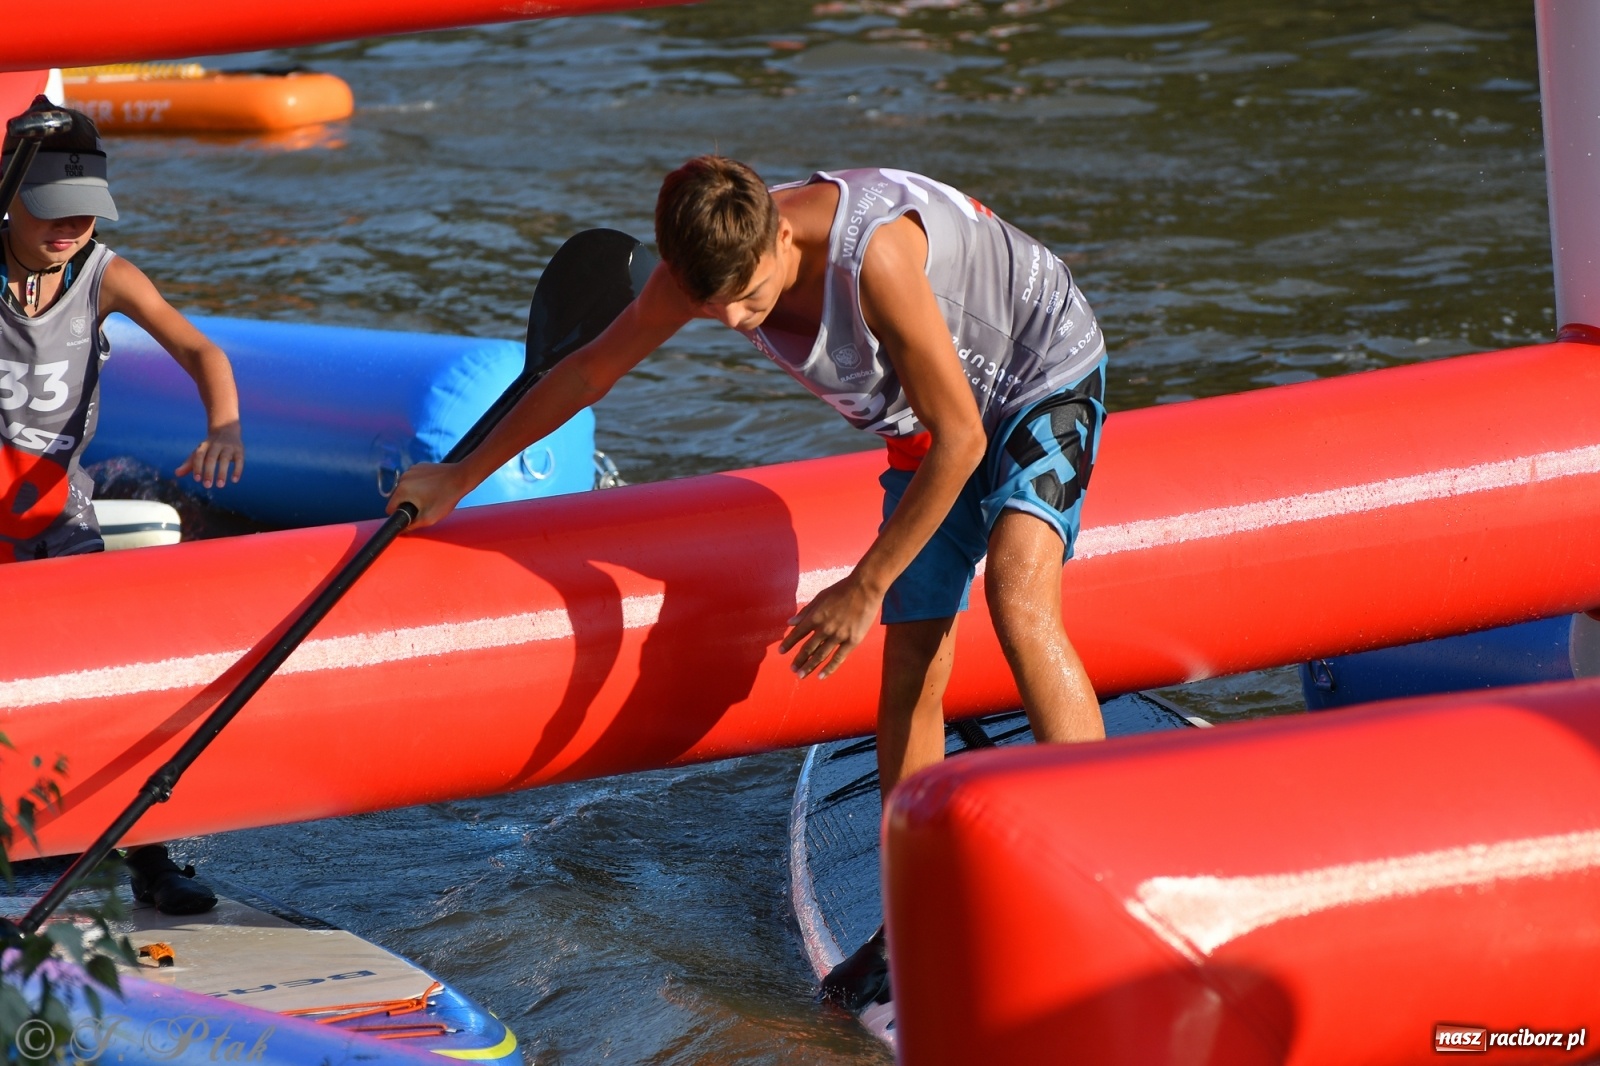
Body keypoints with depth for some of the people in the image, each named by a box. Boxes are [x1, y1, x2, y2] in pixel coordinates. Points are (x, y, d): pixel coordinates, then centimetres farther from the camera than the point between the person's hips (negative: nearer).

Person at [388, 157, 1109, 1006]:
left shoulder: (873, 253, -39)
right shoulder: (707, 263, -17)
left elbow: (959, 436, -30)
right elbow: (587, 371, 2)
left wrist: (866, 588, -23)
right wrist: (459, 478, 12)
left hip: (1045, 374, -7)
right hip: (926, 424, 7)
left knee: (1017, 597, -30)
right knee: (909, 669, 1)